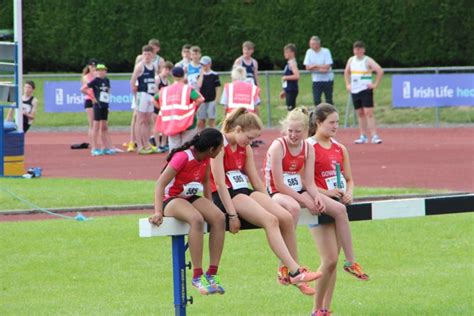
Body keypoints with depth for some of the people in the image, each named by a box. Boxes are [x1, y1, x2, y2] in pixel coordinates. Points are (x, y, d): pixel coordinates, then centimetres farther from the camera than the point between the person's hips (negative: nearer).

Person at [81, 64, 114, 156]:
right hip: (98, 105, -7)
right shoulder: (95, 81, -10)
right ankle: (95, 149, -2)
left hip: (105, 106, 7)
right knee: (96, 126, -4)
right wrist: (92, 97, -11)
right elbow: (82, 89, -14)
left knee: (104, 127, 10)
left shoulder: (106, 80, 9)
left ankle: (105, 148, 16)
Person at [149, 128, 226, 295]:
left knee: (219, 218, -22)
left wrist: (210, 206, 10)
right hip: (171, 199, -7)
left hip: (191, 198, 7)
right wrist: (158, 212, -34)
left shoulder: (205, 158, 1)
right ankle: (197, 276, -33)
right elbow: (161, 183, -24)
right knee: (196, 219, -38)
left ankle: (212, 273, -20)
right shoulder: (183, 157, -22)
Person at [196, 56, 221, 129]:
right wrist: (201, 74, -8)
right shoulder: (200, 75, 7)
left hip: (211, 100, -3)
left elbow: (217, 88, 0)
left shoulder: (214, 75, -1)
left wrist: (215, 99, -8)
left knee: (212, 120, -2)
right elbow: (199, 85, -10)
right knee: (201, 121, 6)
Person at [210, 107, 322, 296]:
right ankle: (295, 272, -32)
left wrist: (269, 203, 10)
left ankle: (292, 272, -8)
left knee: (285, 217, -14)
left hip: (245, 191, 8)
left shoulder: (245, 149, 16)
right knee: (270, 220, -28)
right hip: (225, 196, -8)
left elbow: (256, 181, 19)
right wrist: (232, 215, -21)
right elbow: (219, 183, -17)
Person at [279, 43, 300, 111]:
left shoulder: (292, 63, -13)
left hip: (292, 90, -10)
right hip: (288, 90, 10)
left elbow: (297, 76, -28)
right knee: (289, 109, 11)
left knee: (291, 108, -11)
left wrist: (285, 77, -18)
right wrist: (284, 91, 24)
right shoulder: (289, 63, 15)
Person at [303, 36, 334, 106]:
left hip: (327, 79, -2)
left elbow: (327, 66, -14)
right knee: (316, 100, -6)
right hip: (316, 80, 2)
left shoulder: (325, 51, -8)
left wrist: (315, 65, -11)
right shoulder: (309, 52, 1)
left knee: (329, 100, 4)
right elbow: (307, 67, -3)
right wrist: (320, 68, -14)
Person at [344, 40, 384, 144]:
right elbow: (346, 72, 27)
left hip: (365, 90, -6)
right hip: (354, 90, 6)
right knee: (360, 114, 9)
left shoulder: (368, 61, -8)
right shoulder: (351, 60, 10)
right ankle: (363, 136, 13)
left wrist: (375, 84, -16)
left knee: (368, 112, -13)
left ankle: (374, 136, -15)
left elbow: (380, 71, -16)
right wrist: (347, 84, 17)